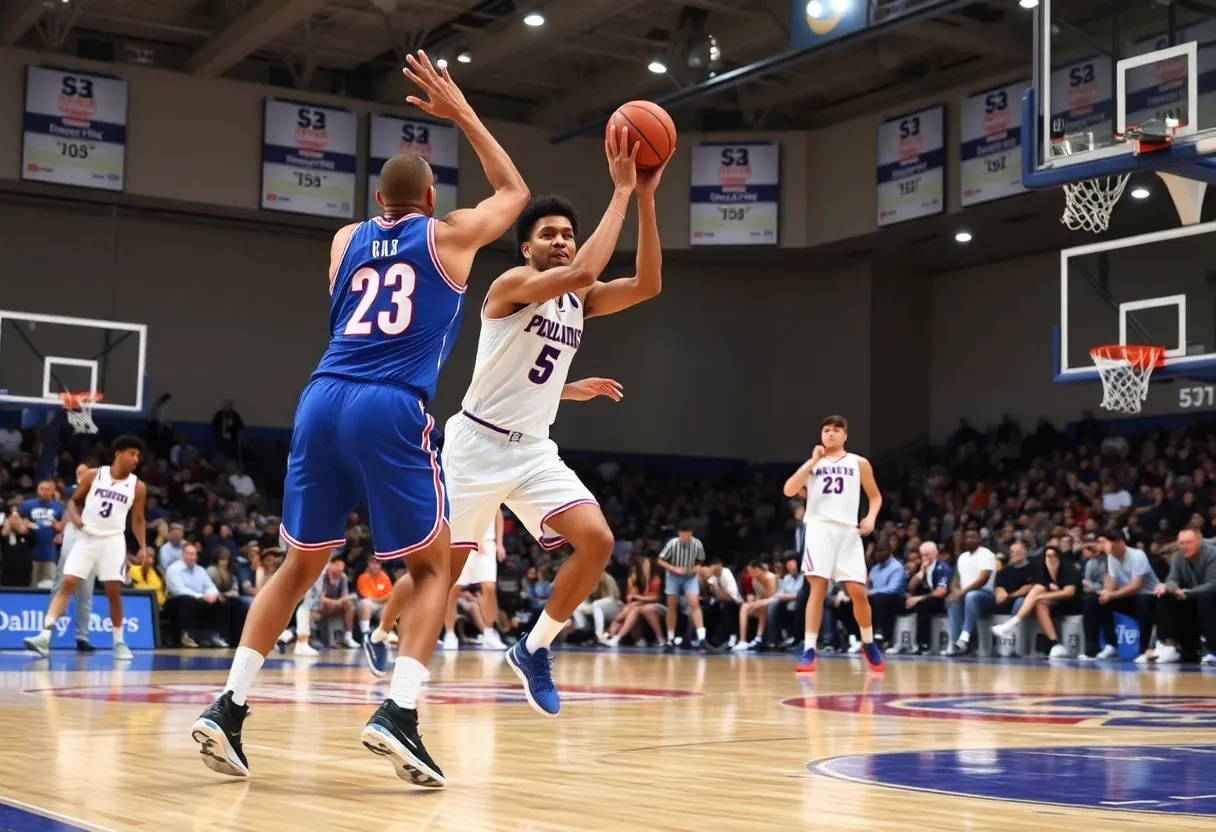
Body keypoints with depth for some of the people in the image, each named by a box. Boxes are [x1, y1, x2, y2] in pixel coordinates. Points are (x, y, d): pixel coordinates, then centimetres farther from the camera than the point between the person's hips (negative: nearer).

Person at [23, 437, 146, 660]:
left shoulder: (138, 487, 2)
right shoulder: (93, 475, -1)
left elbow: (138, 520, 9)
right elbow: (74, 500, 7)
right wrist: (75, 517, -13)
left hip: (113, 540, 1)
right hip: (86, 537, -1)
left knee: (114, 591, -1)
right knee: (67, 584, -10)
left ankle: (119, 642, 13)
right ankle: (45, 637, -17)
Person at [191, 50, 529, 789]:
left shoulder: (347, 241, 22)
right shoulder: (449, 237, 12)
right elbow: (515, 191, 30)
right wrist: (460, 113, 32)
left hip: (323, 401, 4)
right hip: (392, 411, -4)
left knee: (301, 563, 18)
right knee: (434, 567, 9)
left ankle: (229, 708, 7)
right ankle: (399, 713, -11)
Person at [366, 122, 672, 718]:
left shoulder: (580, 302, 8)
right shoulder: (511, 284, -14)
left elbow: (647, 285, -6)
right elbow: (583, 272, -32)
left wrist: (646, 198, -10)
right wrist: (621, 191, -27)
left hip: (535, 449, 6)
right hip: (477, 444, -6)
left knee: (598, 541, -13)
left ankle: (533, 650, 3)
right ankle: (378, 643, 28)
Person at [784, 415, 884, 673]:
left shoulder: (859, 463, 12)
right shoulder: (812, 463, 13)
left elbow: (875, 496, 17)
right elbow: (789, 491, -1)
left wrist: (871, 518, -3)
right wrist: (813, 461, -5)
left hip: (848, 531, 0)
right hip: (819, 528, 0)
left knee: (858, 591, -1)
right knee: (818, 587, -9)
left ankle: (869, 644, 21)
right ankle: (809, 650, -9)